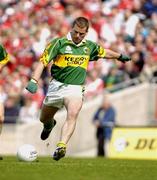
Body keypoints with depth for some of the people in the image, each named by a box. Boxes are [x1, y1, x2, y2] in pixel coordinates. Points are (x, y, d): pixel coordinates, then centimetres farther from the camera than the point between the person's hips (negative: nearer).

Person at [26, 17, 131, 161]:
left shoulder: (89, 46, 6)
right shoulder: (59, 43, -8)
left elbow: (105, 52, 28)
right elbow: (43, 61, -13)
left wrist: (120, 56, 42)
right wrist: (34, 81, -24)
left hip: (75, 88, 0)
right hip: (57, 85, 0)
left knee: (73, 114, -29)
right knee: (44, 119, 15)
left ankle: (61, 147, -40)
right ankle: (49, 124, 54)